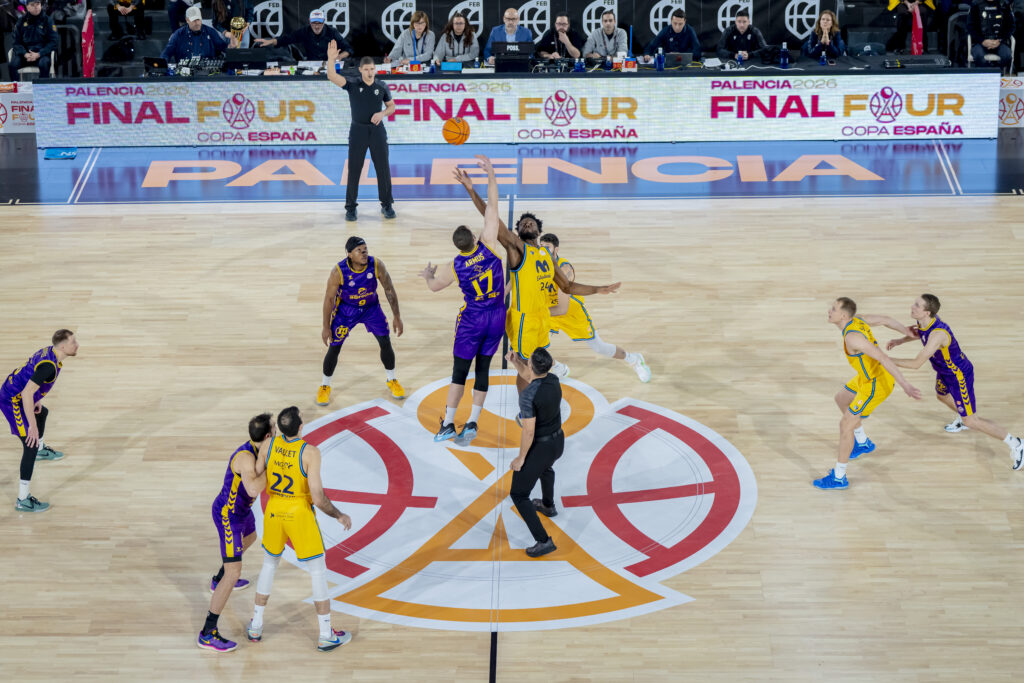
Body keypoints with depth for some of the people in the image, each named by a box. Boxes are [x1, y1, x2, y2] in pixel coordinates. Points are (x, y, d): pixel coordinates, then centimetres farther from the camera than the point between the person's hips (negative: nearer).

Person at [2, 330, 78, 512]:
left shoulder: (48, 352, -1)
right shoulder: (49, 365, -30)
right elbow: (26, 394, -35)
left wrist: (37, 399, 16)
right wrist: (32, 426, -32)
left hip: (13, 390, 10)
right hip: (12, 401, -10)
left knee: (42, 413, 36)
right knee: (31, 445, -13)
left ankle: (40, 450, 66)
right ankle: (23, 501, -13)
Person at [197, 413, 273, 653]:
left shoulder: (257, 447, -7)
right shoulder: (246, 457, -36)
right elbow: (253, 490, -51)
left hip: (239, 509, 10)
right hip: (229, 517, -10)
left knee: (250, 538, 40)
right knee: (234, 573, -11)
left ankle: (219, 581, 64)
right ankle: (208, 634, -6)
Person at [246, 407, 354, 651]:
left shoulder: (269, 445, -9)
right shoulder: (310, 452, -22)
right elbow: (318, 498, -23)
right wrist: (339, 515, -7)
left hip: (273, 512, 5)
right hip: (300, 515, -5)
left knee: (269, 565, 25)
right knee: (319, 572, 9)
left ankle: (255, 627, 31)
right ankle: (326, 636, 13)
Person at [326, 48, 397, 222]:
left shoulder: (382, 87, 1)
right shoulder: (352, 84, -4)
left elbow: (391, 106, 12)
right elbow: (332, 77, -18)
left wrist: (383, 113, -9)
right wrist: (331, 59, -34)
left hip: (377, 130, 1)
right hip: (358, 130, -1)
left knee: (383, 168, 3)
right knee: (354, 170, 1)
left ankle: (387, 205, 15)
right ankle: (351, 207, 10)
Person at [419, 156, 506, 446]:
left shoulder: (456, 266, -10)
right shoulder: (488, 246, -13)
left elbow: (434, 286, 9)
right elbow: (492, 207, -10)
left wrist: (429, 275, 31)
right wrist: (491, 174, -7)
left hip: (472, 319, -2)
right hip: (497, 316, 2)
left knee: (460, 371, 6)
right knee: (483, 369, 8)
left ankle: (448, 425, 6)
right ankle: (472, 422, 5)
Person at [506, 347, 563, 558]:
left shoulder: (527, 396, -31)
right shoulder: (554, 380, -9)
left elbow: (528, 432, -27)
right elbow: (531, 378, 13)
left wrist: (520, 458, -14)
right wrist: (515, 362, -2)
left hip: (539, 448, -7)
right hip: (558, 441, 7)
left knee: (518, 494, 6)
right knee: (545, 468, 41)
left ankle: (544, 541, 1)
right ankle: (548, 505, 64)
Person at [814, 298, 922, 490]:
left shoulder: (852, 336, -31)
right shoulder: (857, 319, -2)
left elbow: (883, 358, -34)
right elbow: (885, 320, 12)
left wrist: (904, 384, -35)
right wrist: (906, 331, 30)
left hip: (876, 385, -10)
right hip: (868, 376, 10)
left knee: (846, 424, -4)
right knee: (841, 399, 30)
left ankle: (839, 477, 7)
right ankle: (863, 443, 46)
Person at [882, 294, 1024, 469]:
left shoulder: (937, 334, -41)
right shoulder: (924, 320, -13)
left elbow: (916, 364, -38)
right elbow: (918, 333, 14)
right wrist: (900, 341, -1)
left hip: (959, 376, -9)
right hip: (946, 372, 9)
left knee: (971, 421, -1)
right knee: (941, 396, 36)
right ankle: (961, 421, 66)